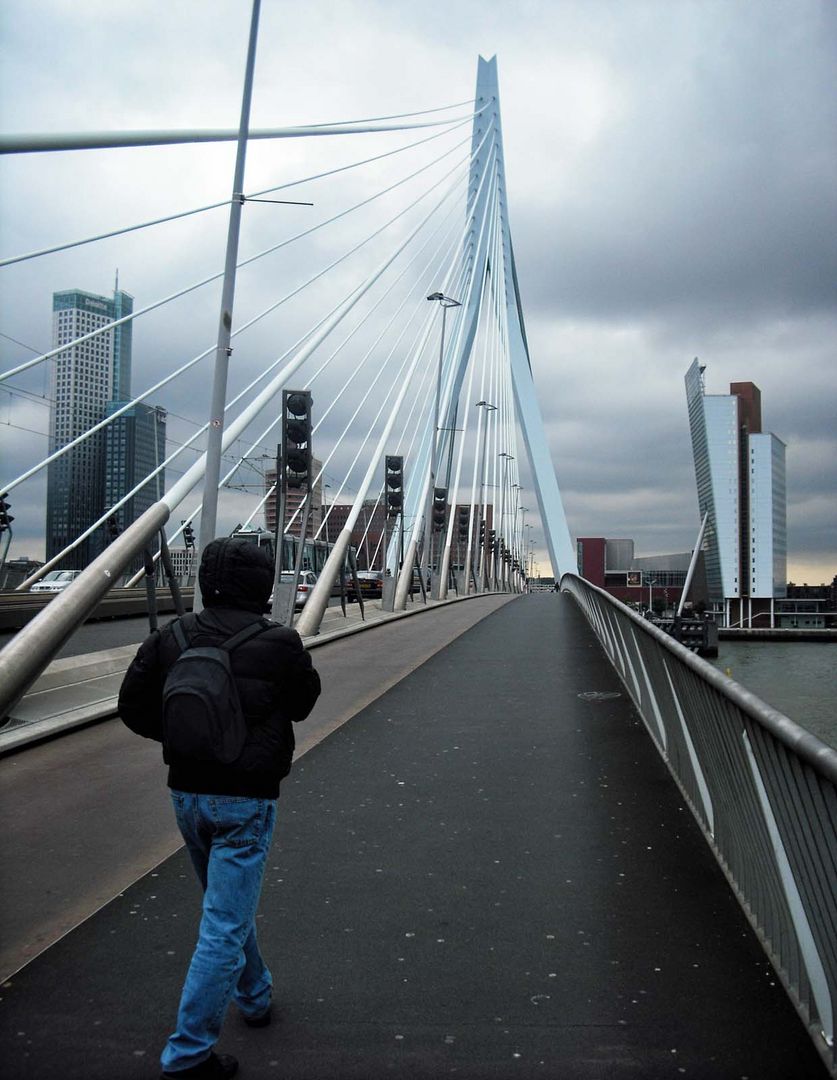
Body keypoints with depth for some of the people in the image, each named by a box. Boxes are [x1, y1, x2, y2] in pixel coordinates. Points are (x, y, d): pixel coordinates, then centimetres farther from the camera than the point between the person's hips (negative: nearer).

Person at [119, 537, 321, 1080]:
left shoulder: (170, 638, -3)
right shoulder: (279, 644, -15)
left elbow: (133, 706, 1)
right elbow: (304, 703, 1)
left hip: (187, 794, 6)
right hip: (246, 800, -6)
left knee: (227, 906, 25)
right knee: (226, 924, 4)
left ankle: (255, 996, 44)